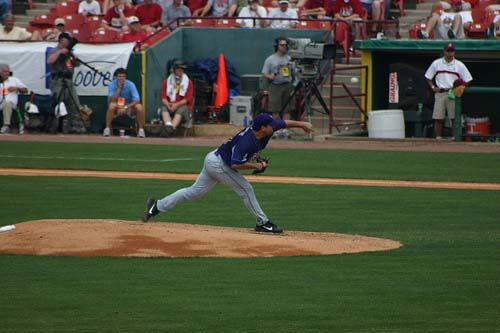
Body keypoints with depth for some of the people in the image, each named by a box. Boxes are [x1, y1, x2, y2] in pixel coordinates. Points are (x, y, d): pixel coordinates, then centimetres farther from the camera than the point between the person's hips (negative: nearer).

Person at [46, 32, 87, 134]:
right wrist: (60, 52, -17)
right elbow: (49, 61, -20)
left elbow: (77, 64, 22)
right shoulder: (54, 51, -2)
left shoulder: (69, 52, 20)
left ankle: (77, 127, 3)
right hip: (58, 81, -8)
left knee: (75, 106, 3)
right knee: (61, 107, -11)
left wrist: (73, 56, 3)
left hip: (69, 82, 8)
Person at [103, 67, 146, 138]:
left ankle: (141, 129, -18)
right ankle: (107, 129, -28)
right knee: (112, 105, -34)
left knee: (139, 107, -30)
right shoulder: (112, 85, -11)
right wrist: (119, 88, -26)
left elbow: (137, 100, -21)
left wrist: (125, 107, -32)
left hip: (129, 106, 0)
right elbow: (112, 100, -22)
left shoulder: (130, 85, -14)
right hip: (117, 108, 0)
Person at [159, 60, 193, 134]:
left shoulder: (188, 82, 6)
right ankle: (168, 125, -59)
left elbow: (188, 99, -2)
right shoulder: (167, 82, 13)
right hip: (169, 105, 2)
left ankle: (173, 127, -60)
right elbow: (163, 97, 6)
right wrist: (168, 105, -17)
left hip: (183, 105, -2)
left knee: (181, 110, -37)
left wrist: (176, 105, -18)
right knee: (163, 108, -31)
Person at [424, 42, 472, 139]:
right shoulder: (436, 63, 9)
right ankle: (438, 138, 3)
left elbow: (467, 80, 9)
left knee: (454, 117, -6)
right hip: (440, 93, 1)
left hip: (453, 94, -1)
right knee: (438, 118, -3)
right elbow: (428, 77, 17)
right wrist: (433, 87, 3)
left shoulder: (459, 65, 6)